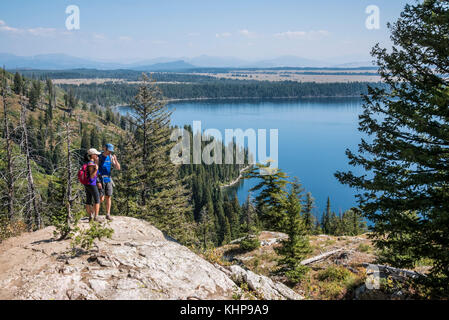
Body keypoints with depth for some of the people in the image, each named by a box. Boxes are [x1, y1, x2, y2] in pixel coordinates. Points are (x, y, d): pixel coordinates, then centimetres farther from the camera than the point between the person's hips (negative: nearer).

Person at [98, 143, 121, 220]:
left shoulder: (111, 157, 4)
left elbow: (118, 168, 1)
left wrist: (115, 160, -17)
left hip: (108, 180, 4)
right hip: (100, 180, -4)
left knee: (108, 197, 2)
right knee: (101, 199, -6)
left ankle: (108, 214, 9)